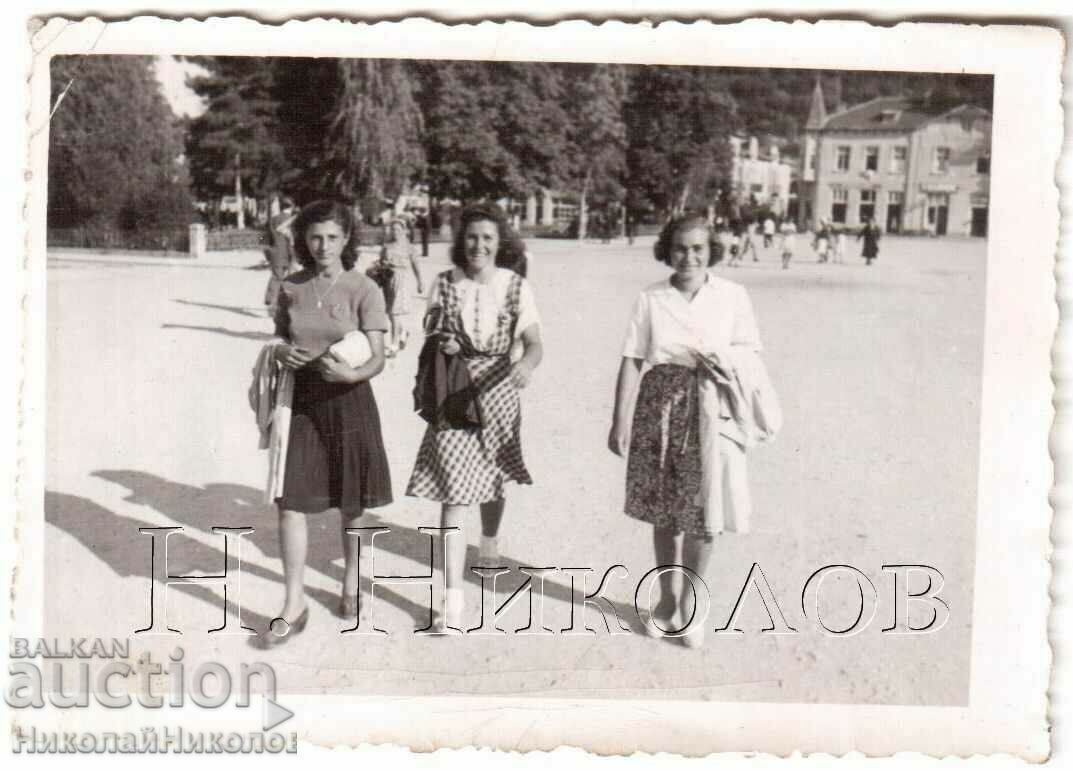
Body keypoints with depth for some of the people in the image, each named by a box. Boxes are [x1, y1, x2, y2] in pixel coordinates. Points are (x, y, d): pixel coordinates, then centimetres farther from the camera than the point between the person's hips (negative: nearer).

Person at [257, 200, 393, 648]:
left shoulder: (364, 290, -9)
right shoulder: (291, 288, 2)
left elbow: (377, 359, -12)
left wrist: (351, 373, -32)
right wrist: (280, 352, -9)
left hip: (348, 400, -2)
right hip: (301, 399, 3)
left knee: (350, 503, 11)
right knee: (290, 502, -3)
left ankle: (351, 583, 34)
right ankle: (294, 605, 7)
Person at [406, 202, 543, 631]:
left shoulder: (516, 286, -5)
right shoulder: (445, 283, -2)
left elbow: (534, 342, -10)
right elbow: (429, 331, 8)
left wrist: (527, 364, -33)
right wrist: (440, 344, -15)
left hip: (497, 391, 1)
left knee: (493, 478, 19)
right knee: (454, 490, -8)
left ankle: (489, 543, 52)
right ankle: (453, 596, -8)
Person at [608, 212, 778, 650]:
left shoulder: (732, 296, 0)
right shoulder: (651, 299, 0)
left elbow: (751, 351, 8)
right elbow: (632, 362, -2)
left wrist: (727, 359, -12)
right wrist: (620, 421, -5)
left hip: (711, 413, 0)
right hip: (660, 408, 1)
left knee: (704, 512, 0)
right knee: (663, 511, 11)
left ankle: (691, 601, 22)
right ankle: (666, 598, 31)